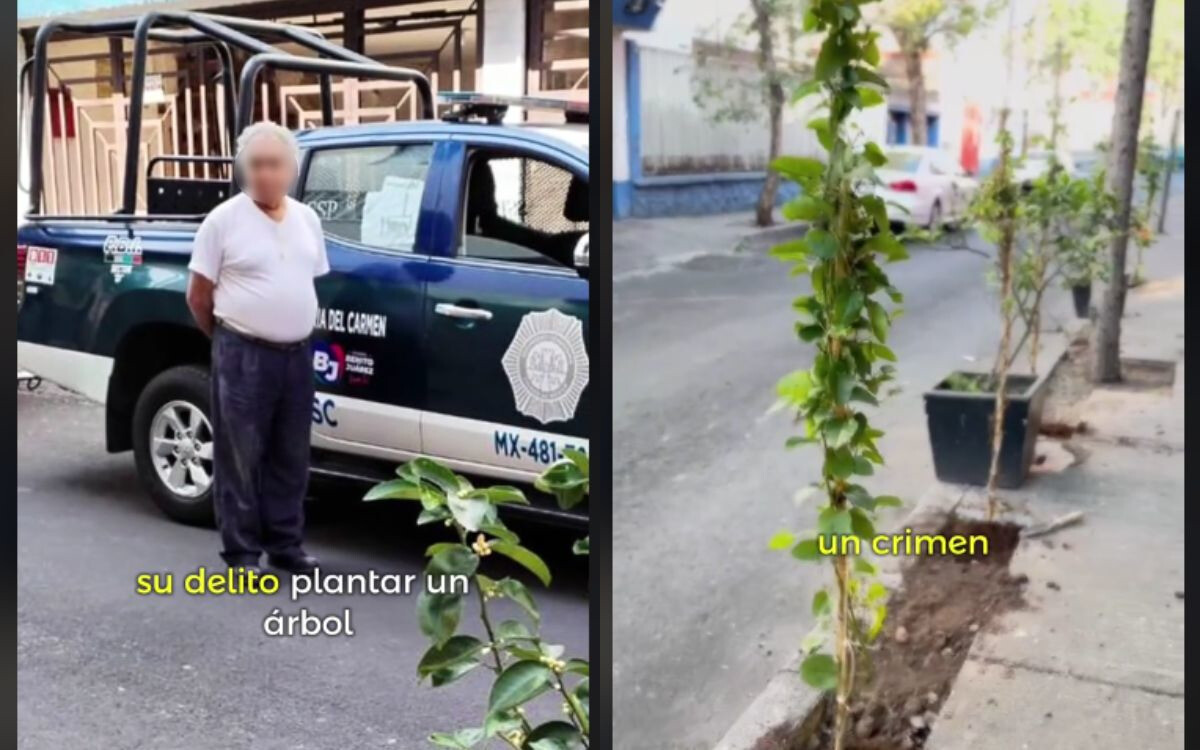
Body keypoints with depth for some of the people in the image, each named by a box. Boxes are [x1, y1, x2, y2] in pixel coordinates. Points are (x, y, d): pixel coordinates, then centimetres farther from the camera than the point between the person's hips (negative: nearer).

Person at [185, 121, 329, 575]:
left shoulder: (307, 219, 10)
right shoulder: (224, 220, -6)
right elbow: (198, 294, -2)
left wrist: (296, 333, 16)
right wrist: (227, 340, 6)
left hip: (298, 353, 5)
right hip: (244, 355, -5)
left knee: (290, 458, 12)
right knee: (241, 458, 0)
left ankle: (286, 545, 23)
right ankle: (242, 553, 10)